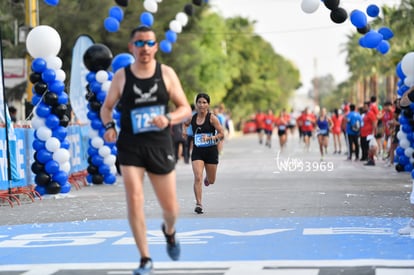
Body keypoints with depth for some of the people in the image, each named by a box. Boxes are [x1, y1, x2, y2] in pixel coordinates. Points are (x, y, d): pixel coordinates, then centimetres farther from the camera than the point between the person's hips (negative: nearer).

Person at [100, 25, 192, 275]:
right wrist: (109, 126, -9)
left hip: (160, 146, 1)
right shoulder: (121, 76, 0)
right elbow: (107, 107, 12)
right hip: (130, 147, -1)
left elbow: (186, 109, 1)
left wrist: (168, 119, -20)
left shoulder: (166, 74, 0)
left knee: (170, 207, 8)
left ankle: (169, 232, 46)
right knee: (134, 200, -15)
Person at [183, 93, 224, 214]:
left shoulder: (212, 117, -9)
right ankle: (199, 204, -14)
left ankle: (207, 177, 50)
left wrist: (209, 138, -25)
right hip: (197, 151, 1)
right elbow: (183, 125, 22)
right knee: (198, 177, -16)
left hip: (211, 151, -1)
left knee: (211, 181, 12)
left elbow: (222, 133, -11)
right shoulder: (192, 118, 1)